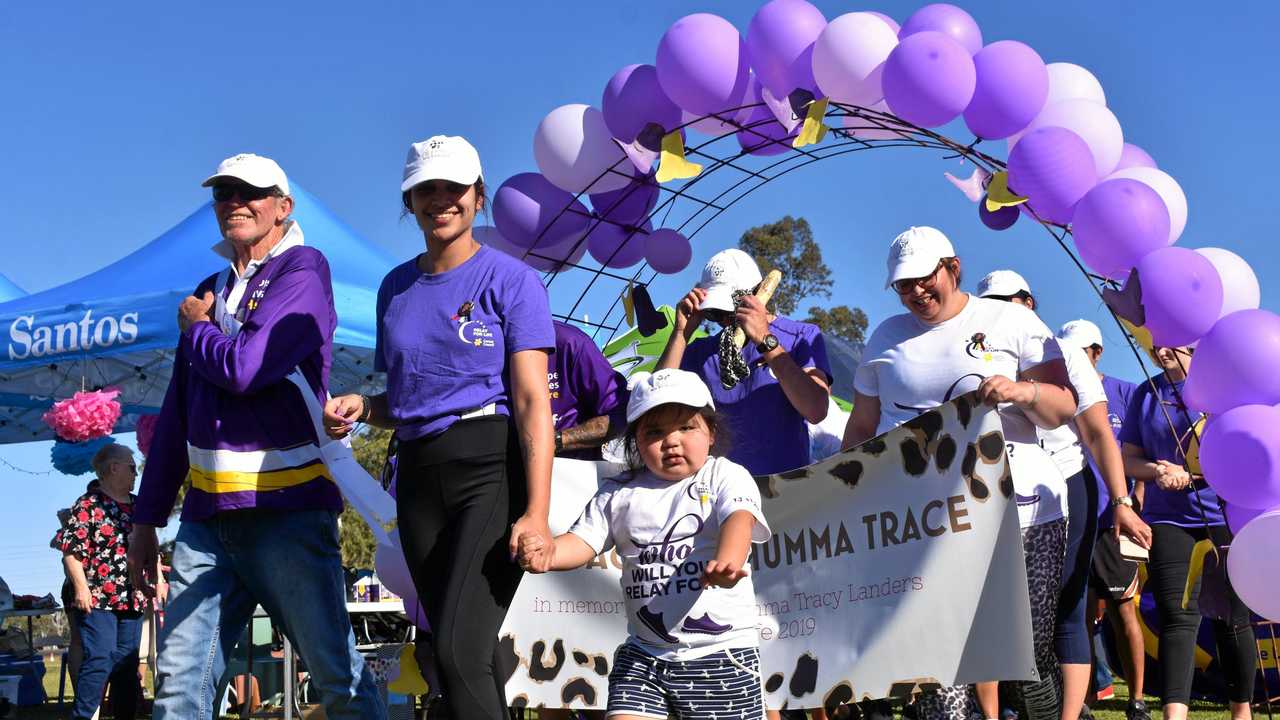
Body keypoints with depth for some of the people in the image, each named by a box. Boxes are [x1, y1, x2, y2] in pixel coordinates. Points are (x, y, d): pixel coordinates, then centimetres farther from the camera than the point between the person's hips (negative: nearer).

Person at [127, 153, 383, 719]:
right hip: (207, 513, 7)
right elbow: (175, 415, 20)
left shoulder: (302, 274, -3)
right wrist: (147, 519, 17)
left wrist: (195, 330, 3)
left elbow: (244, 368, -17)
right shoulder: (210, 293, 18)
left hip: (286, 509, -6)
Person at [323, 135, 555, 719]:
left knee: (459, 651, -20)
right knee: (462, 655, 7)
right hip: (419, 475, 6)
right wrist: (359, 407, 0)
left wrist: (537, 511, -18)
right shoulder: (396, 287, 16)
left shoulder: (509, 278, -1)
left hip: (492, 467, -6)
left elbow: (532, 401, -8)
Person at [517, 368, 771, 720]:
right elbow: (583, 540, 4)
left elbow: (739, 518, -19)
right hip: (643, 654, 3)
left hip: (722, 651, -3)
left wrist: (727, 561, -43)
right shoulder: (618, 493, 10)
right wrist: (549, 552, -21)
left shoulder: (726, 476, -1)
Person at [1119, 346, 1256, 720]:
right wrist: (1157, 471, -9)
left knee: (1231, 619, 6)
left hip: (1226, 519, -2)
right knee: (1178, 616, -11)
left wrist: (1187, 473, -16)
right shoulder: (1146, 394, 11)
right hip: (1167, 520, 2)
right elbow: (1129, 459, 13)